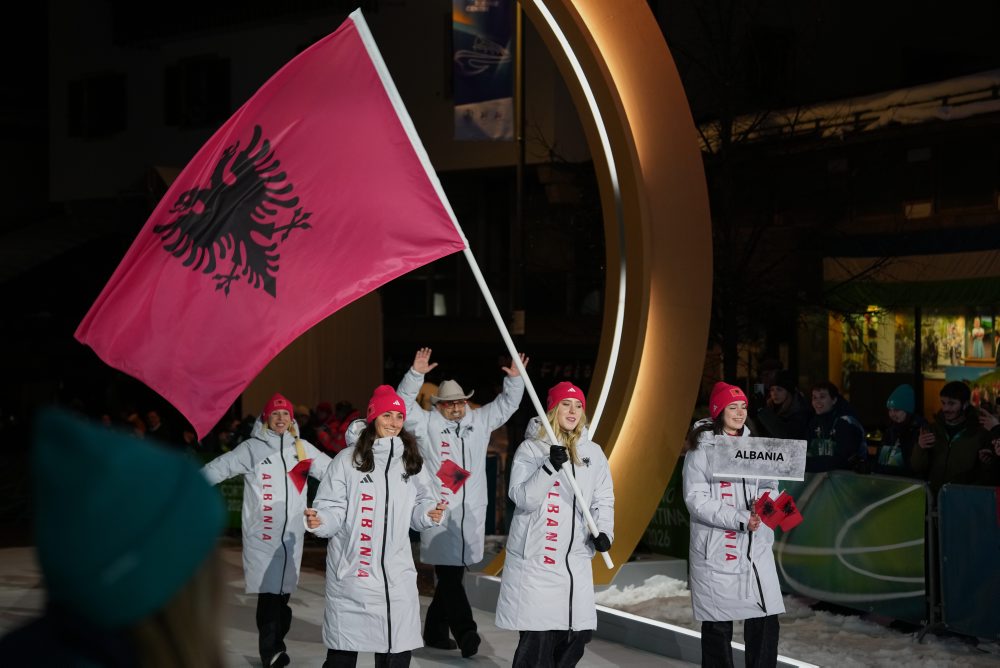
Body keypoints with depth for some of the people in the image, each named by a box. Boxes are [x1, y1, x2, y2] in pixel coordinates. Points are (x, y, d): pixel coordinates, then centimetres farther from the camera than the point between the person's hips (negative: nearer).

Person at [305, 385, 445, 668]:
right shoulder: (349, 459, -2)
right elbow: (333, 508, -5)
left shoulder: (411, 461, 9)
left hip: (396, 571, 3)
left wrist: (428, 514, -7)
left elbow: (420, 506, 14)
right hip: (351, 570, -3)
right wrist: (319, 522, -25)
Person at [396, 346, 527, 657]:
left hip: (471, 514, 5)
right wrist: (416, 374, -18)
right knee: (449, 576, -10)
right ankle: (465, 632, -12)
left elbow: (506, 405, 19)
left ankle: (435, 631, 21)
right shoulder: (427, 424, 3)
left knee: (453, 574, 11)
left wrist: (515, 380, 4)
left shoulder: (479, 421, 15)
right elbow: (404, 403, -7)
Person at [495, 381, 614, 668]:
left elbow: (604, 499, 11)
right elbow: (522, 498, -11)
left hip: (576, 559, 4)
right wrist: (549, 467, -24)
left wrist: (604, 531, -8)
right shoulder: (530, 449, -2)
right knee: (536, 637, -7)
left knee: (578, 633, 4)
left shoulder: (593, 452, 11)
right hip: (534, 558, -4)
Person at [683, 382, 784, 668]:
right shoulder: (700, 449, -3)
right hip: (715, 550, -4)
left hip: (756, 547, 4)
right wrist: (740, 520, -20)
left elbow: (770, 487, 12)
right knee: (718, 625, 3)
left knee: (766, 622, -1)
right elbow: (696, 500, -11)